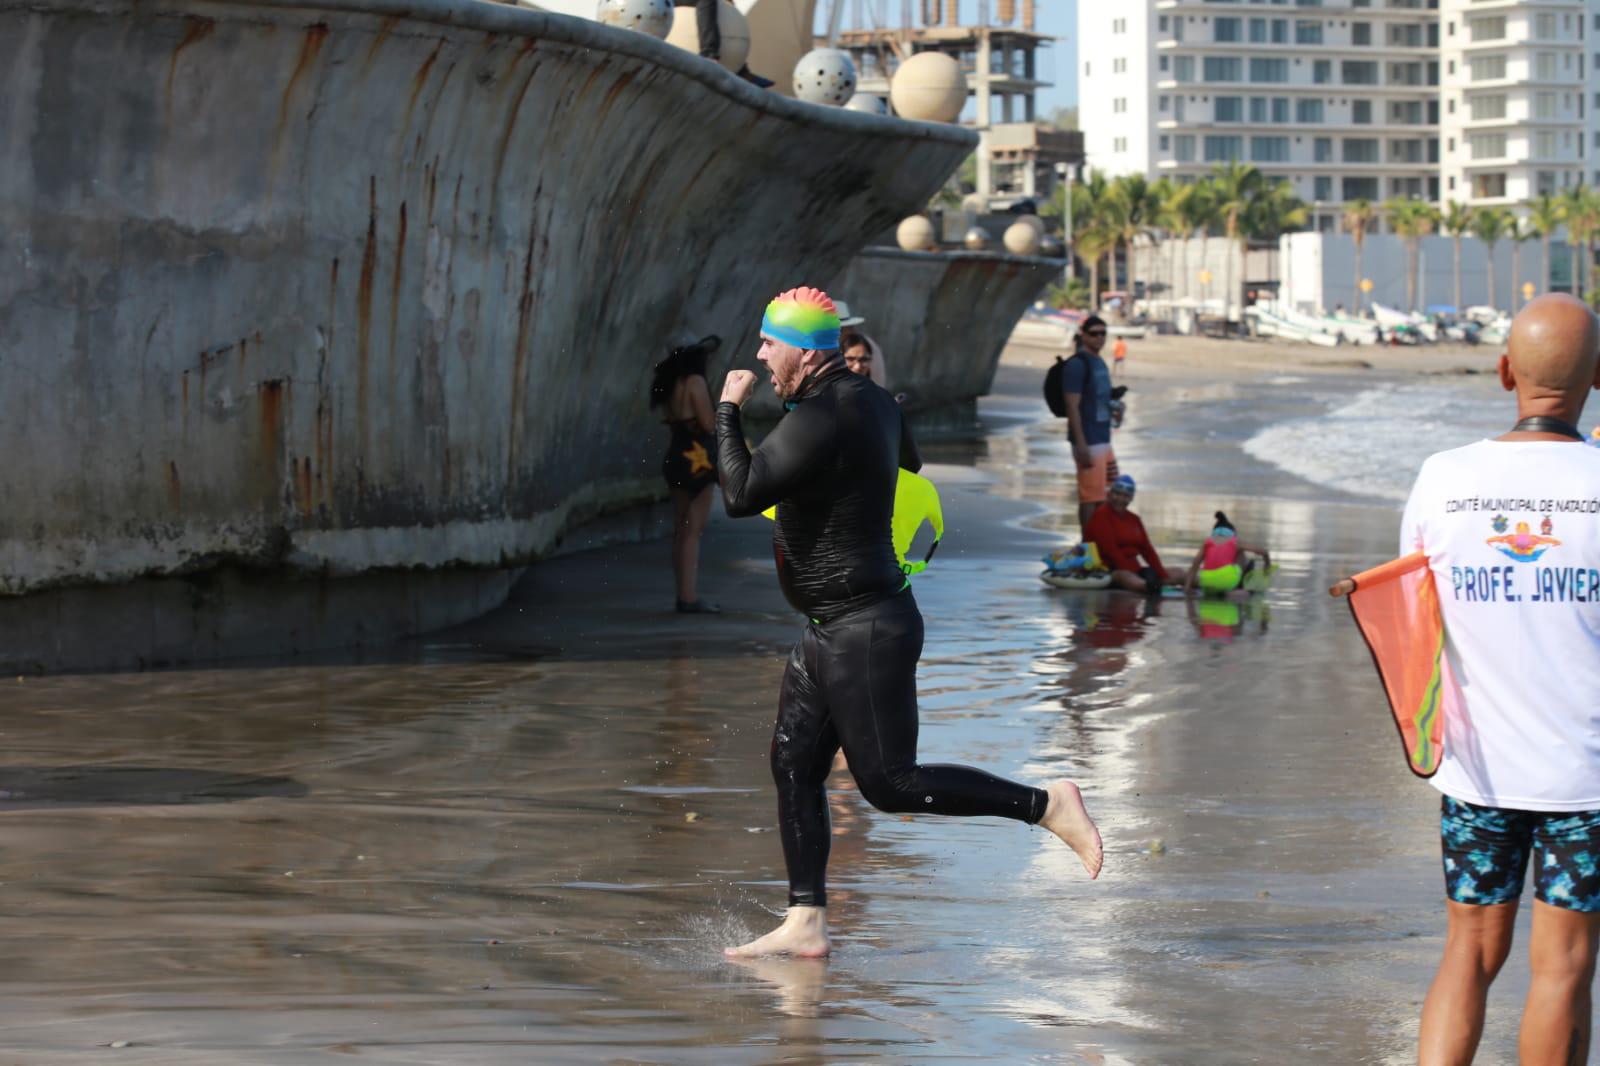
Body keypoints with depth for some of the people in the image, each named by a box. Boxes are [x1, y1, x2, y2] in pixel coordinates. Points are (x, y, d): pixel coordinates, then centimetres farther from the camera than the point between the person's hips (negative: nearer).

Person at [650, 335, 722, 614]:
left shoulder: (670, 385, 12)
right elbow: (708, 424, -14)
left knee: (681, 531, 11)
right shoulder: (695, 382, -11)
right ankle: (689, 598, -13)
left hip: (677, 456, 9)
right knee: (693, 530, -9)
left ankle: (684, 595, 13)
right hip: (696, 458, -9)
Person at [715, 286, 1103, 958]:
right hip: (831, 632, 10)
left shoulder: (818, 420, -22)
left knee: (889, 783, -7)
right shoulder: (870, 401, 9)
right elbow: (909, 461, 29)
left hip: (865, 631, -10)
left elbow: (741, 496, -24)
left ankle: (1046, 806, -1)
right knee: (794, 770, 8)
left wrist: (729, 412, -12)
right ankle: (805, 924, 8)